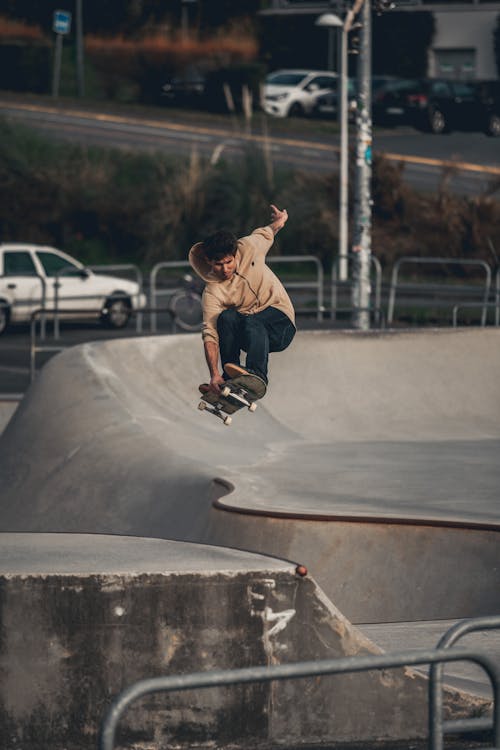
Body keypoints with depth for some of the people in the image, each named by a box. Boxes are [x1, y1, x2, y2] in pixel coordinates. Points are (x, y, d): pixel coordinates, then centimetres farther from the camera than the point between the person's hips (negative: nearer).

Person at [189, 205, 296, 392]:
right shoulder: (212, 293, -17)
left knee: (253, 321, -34)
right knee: (227, 317, -31)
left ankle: (257, 374, -57)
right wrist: (214, 375, -37)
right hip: (246, 335, 0)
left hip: (280, 326, 0)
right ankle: (229, 379, -27)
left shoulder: (248, 248, -10)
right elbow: (210, 336, -26)